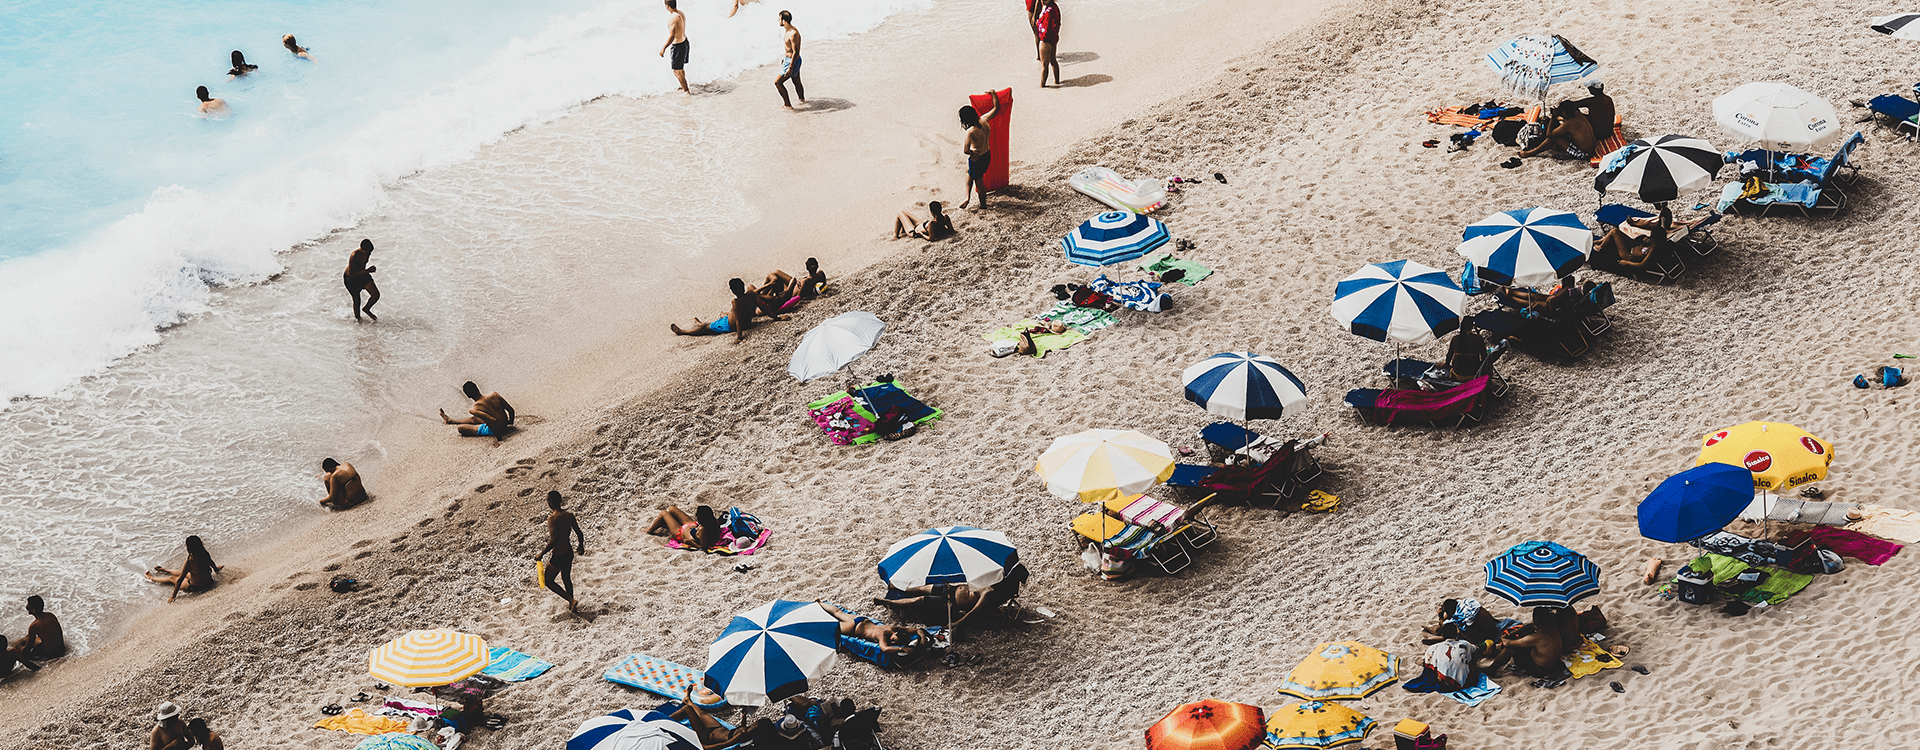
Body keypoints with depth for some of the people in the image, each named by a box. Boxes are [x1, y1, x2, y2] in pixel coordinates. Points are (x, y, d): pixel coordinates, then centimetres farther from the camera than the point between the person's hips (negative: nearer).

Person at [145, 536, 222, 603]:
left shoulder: (189, 562, -31)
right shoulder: (205, 555, -14)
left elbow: (179, 580, -24)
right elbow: (212, 564, 10)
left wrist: (173, 596, -15)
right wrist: (216, 570, 34)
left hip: (195, 587, -5)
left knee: (172, 578, 21)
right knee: (180, 572, 32)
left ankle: (152, 578, 48)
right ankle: (164, 570, 60)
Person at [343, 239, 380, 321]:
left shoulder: (367, 252, -16)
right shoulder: (354, 257, -38)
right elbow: (351, 274, -36)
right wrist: (367, 271, -40)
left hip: (363, 274, 6)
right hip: (351, 279, -6)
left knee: (376, 295, -1)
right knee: (357, 300, 10)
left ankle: (366, 309, 28)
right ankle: (357, 317, 38)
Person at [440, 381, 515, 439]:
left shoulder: (474, 409, -25)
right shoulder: (494, 395, -10)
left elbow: (493, 421, -33)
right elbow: (511, 410, -2)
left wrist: (498, 435, -20)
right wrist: (511, 423, 17)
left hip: (494, 430, -7)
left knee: (461, 428, 2)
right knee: (473, 419, 31)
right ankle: (449, 420, 54)